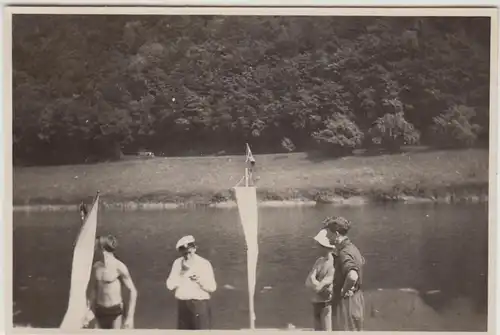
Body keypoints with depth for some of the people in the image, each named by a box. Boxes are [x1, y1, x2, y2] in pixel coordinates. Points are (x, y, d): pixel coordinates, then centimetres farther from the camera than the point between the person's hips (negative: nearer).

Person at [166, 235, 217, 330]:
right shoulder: (177, 263, 6)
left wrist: (199, 280, -22)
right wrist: (182, 273, -13)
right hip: (182, 305, 4)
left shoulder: (204, 263, -4)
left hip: (200, 304, -4)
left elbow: (212, 287, -5)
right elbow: (170, 285, 1)